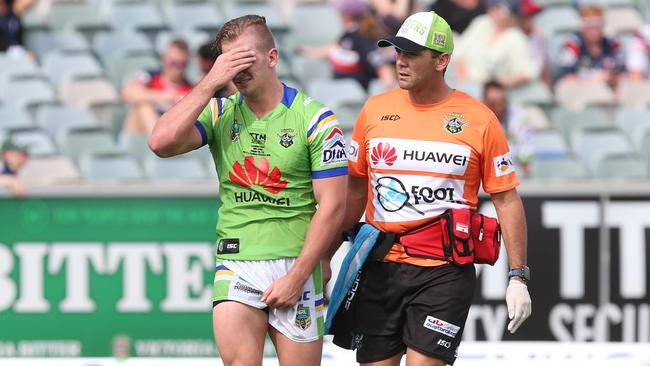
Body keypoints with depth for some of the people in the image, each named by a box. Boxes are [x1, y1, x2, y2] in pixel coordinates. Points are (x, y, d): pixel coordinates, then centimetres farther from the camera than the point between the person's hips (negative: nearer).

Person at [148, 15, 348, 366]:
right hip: (235, 266, 2)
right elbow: (161, 143, -9)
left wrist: (297, 276, -11)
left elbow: (332, 205, -5)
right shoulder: (220, 113, 8)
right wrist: (210, 83, -10)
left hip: (295, 266, -2)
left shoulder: (315, 118, -3)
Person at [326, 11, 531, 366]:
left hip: (445, 273, -3)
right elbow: (354, 191, 15)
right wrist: (325, 257, 13)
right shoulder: (375, 109, 6)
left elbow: (506, 199, 1)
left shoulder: (478, 119, -2)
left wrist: (518, 278, -3)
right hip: (380, 269, 3)